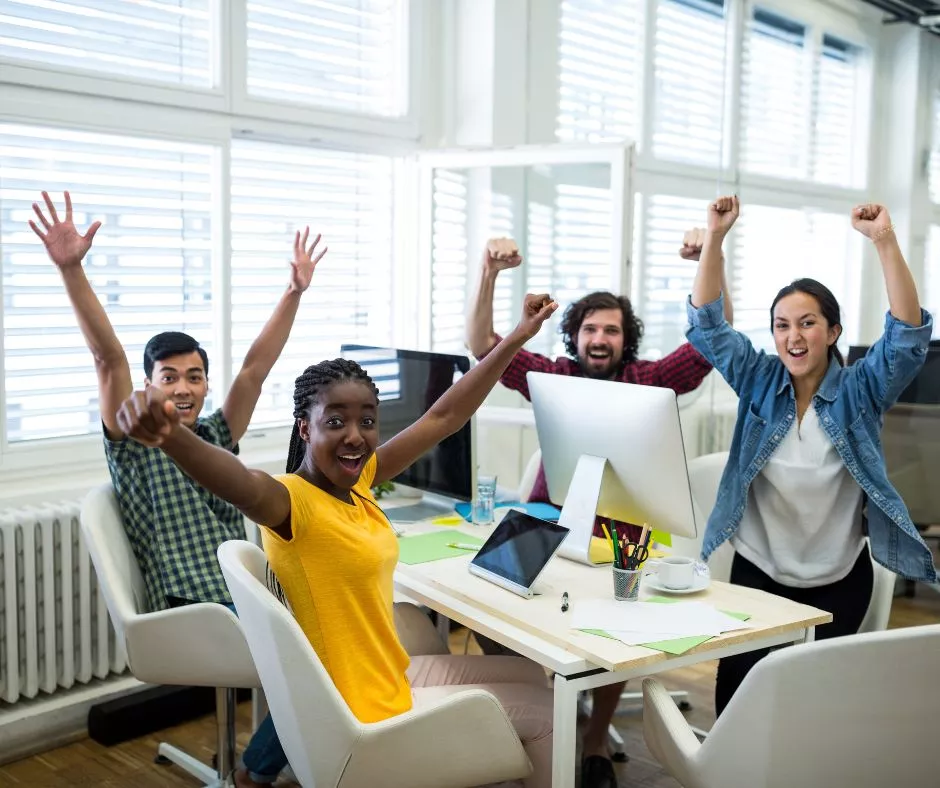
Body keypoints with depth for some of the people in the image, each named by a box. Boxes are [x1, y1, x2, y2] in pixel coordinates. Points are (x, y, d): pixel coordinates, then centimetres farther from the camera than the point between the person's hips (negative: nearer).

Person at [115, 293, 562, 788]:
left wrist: (517, 339, 3)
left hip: (390, 680, 8)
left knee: (532, 676, 24)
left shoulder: (356, 482, -2)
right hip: (364, 715, -8)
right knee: (545, 711, 7)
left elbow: (442, 418, 2)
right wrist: (169, 434, -68)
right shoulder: (295, 501, -24)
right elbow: (239, 484, -47)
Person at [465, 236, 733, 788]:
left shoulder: (649, 381, 0)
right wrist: (490, 274, -21)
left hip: (621, 537, -1)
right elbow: (482, 344, -8)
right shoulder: (551, 376, 1)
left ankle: (597, 742, 5)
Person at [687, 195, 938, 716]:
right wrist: (715, 237, -17)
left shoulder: (860, 391, -5)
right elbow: (706, 324, -6)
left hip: (838, 578, -1)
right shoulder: (759, 382, -1)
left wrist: (884, 241, -30)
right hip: (757, 568, 1)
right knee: (737, 678, -5)